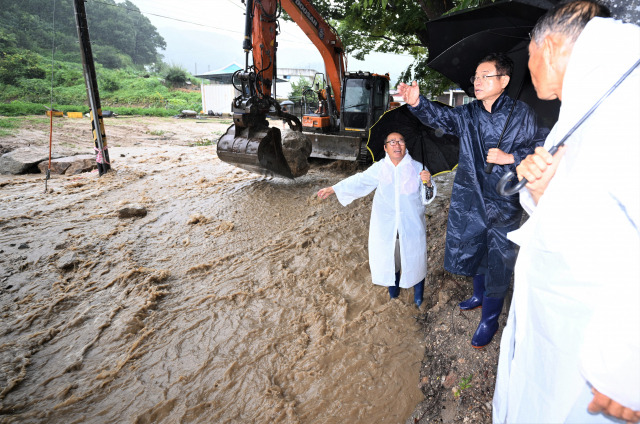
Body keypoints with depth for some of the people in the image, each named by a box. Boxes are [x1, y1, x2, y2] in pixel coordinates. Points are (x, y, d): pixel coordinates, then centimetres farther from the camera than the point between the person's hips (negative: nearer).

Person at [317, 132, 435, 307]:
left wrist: (428, 183, -22)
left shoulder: (417, 168, -1)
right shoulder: (379, 168, 2)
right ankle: (393, 295, 36)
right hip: (385, 227, 1)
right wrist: (334, 189, 9)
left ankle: (418, 299, 31)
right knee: (389, 261, 12)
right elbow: (359, 181, 9)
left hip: (412, 227, -1)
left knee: (415, 261, 7)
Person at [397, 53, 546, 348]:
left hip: (503, 202, -4)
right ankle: (480, 295, 45)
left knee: (497, 260, 4)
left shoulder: (521, 115, -4)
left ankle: (490, 319, 24)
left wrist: (509, 158, -17)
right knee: (471, 248, 18)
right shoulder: (468, 114, 5)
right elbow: (441, 116, -11)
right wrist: (417, 102, -28)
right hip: (469, 199, 4)